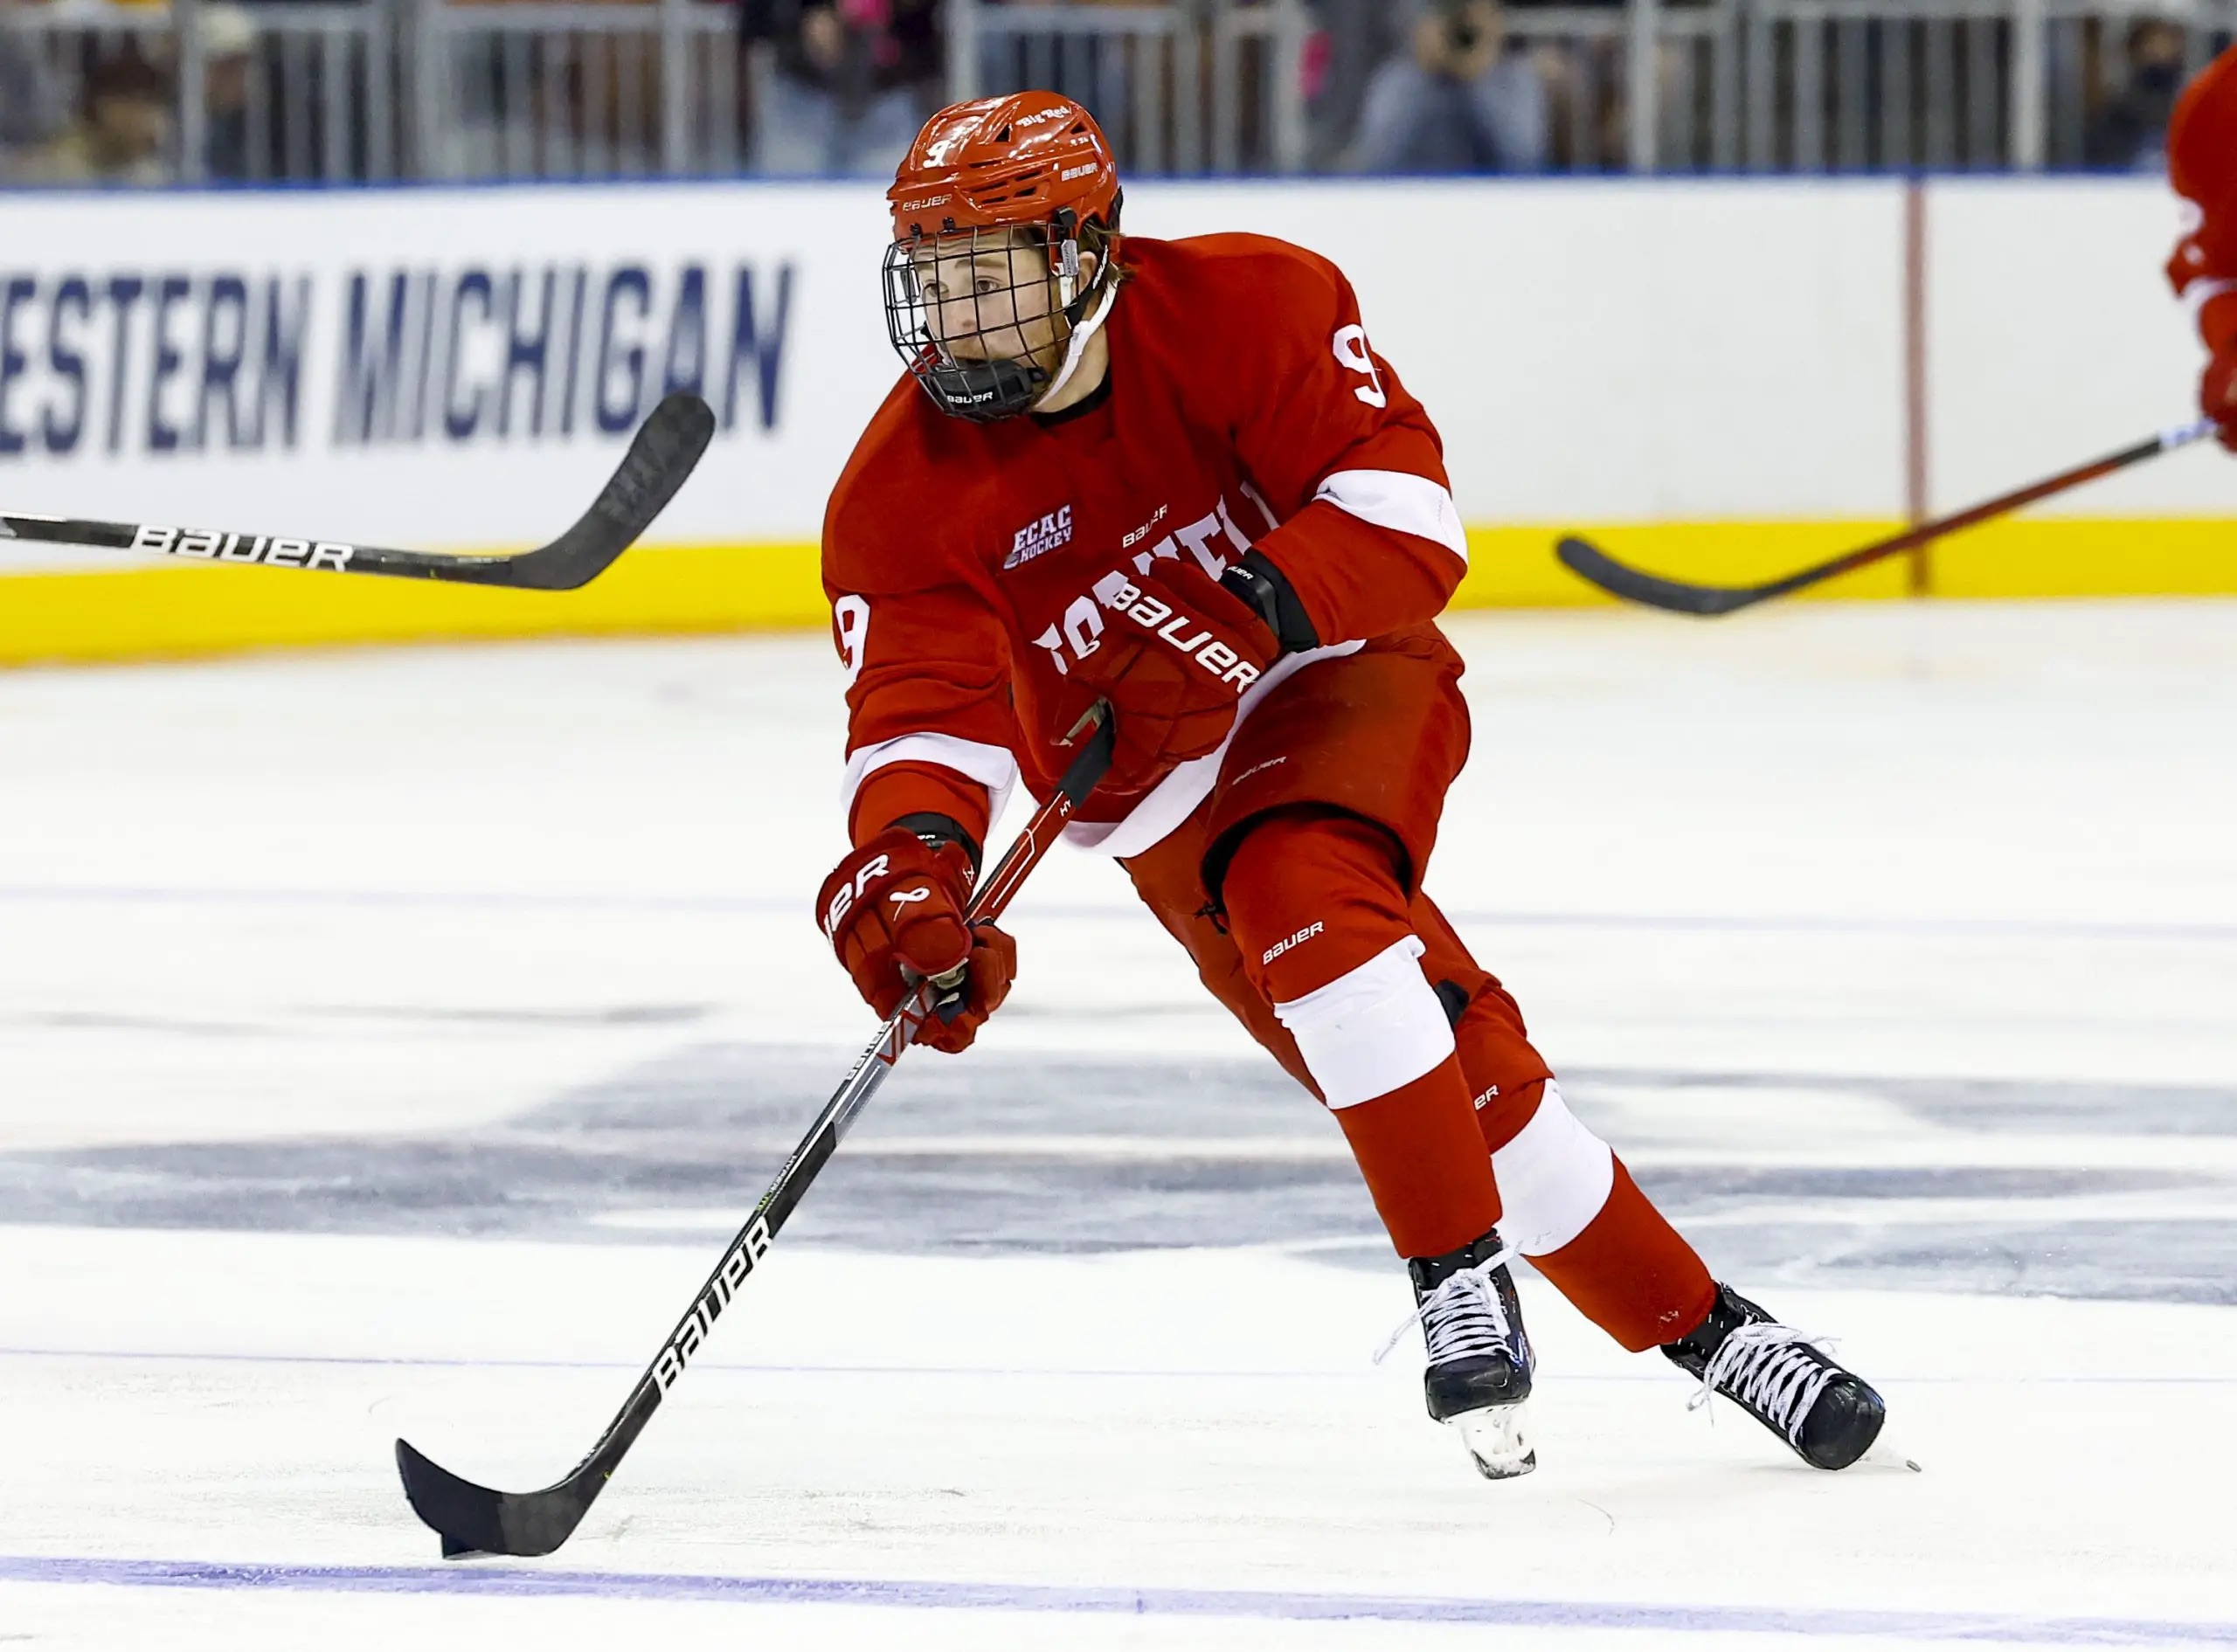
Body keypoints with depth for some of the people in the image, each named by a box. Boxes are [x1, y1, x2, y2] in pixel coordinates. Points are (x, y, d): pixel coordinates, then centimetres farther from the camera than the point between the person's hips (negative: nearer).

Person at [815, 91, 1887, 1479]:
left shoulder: (1240, 311, -17)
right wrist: (911, 860, -40)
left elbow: (1397, 493, -21)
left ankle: (1464, 1278, -26)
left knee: (1297, 896, -34)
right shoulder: (903, 499, -11)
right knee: (1459, 1075, -5)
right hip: (1166, 795, 3)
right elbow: (926, 712, -19)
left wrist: (1262, 602, -38)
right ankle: (1698, 1327, 8)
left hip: (1338, 681, -3)